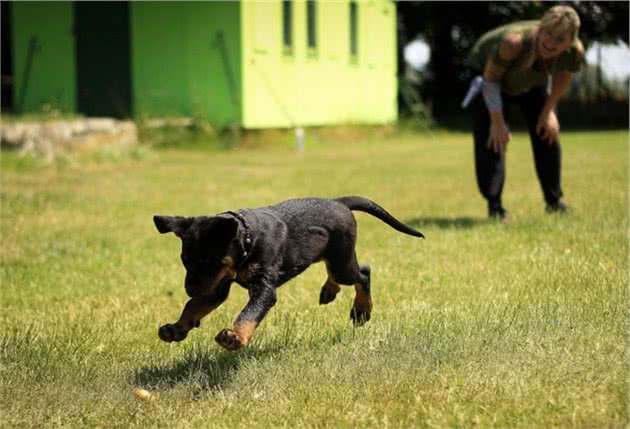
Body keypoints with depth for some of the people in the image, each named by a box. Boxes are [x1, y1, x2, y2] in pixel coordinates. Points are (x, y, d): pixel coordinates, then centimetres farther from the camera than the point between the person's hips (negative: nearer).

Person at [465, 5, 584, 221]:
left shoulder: (575, 51, -33)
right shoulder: (514, 43, -45)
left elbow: (563, 78, -7)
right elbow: (491, 77, -27)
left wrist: (549, 110, -2)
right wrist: (497, 121, -22)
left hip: (532, 80, 4)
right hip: (488, 68, -4)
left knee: (547, 134, 1)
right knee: (491, 138, -13)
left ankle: (554, 201, 15)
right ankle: (494, 205, -8)